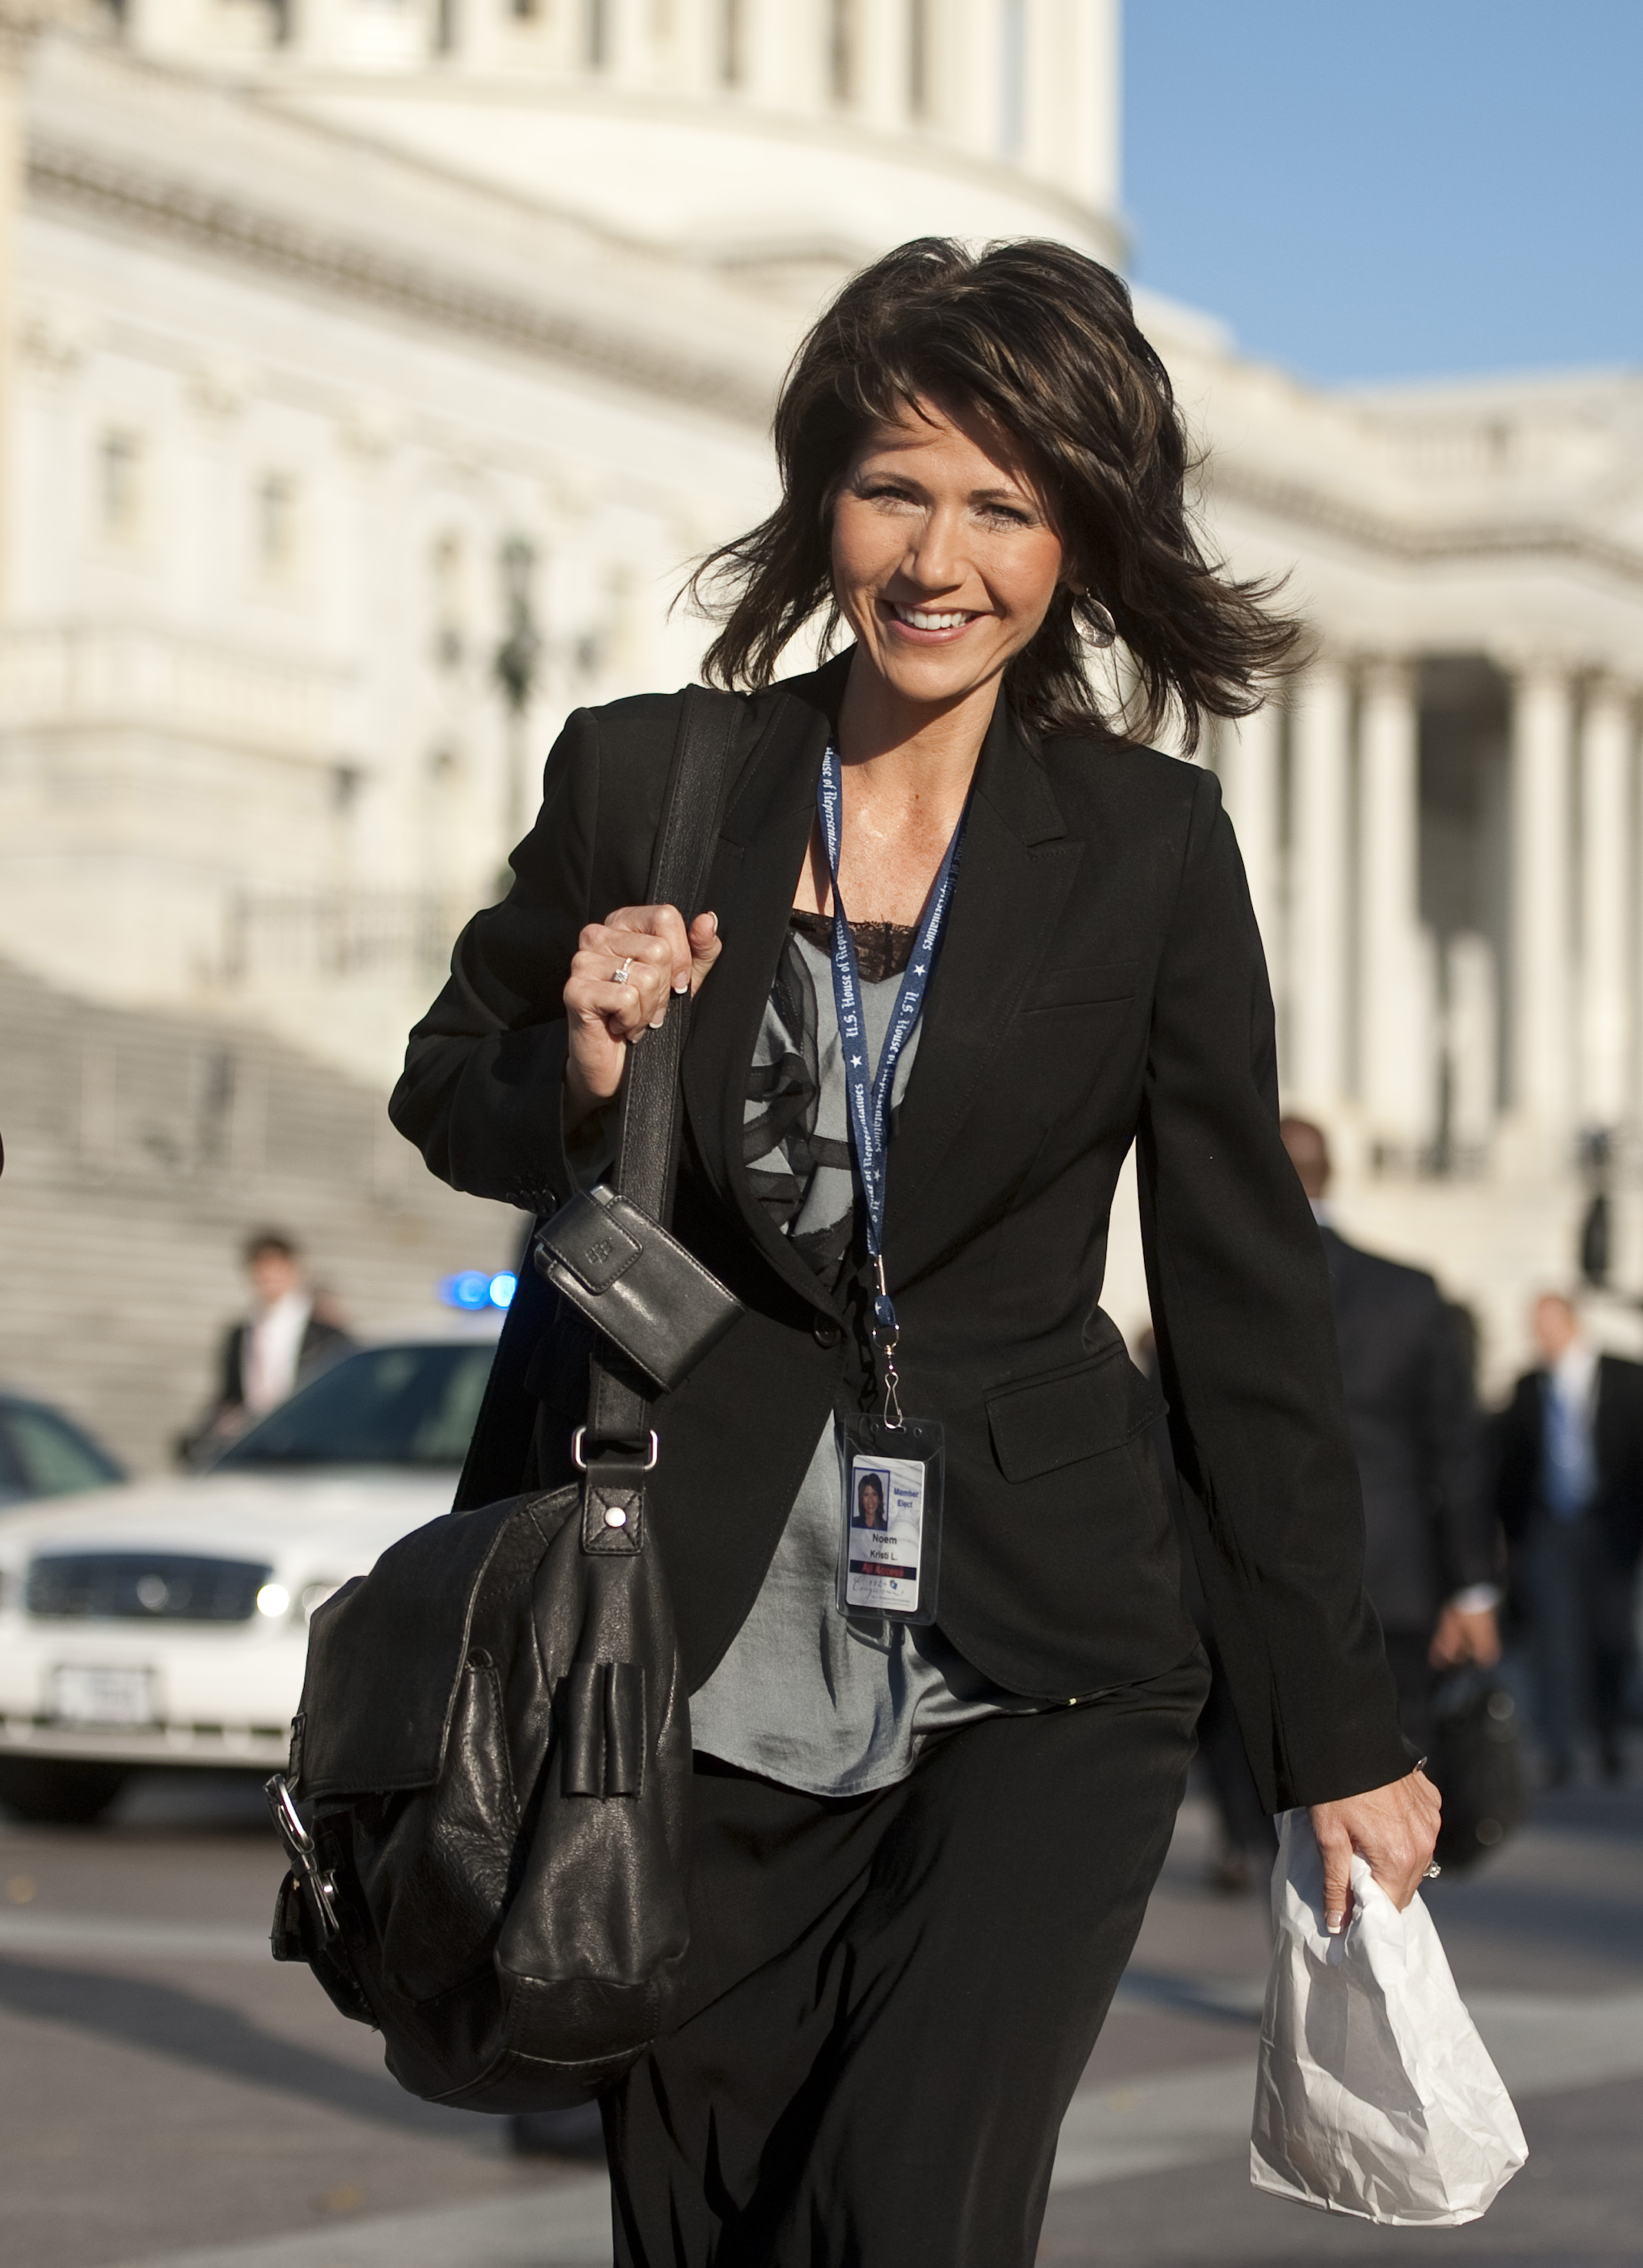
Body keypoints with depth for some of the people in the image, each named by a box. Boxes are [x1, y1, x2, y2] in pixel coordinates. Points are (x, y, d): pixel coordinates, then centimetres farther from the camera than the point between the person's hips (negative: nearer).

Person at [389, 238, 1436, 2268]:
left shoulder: (1150, 848, -2)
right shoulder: (639, 783, 1)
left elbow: (1245, 1299, 2)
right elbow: (447, 1091, 15)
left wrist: (1339, 1725, 4)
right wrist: (571, 1077, -9)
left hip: (1037, 1684, -2)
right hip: (697, 1672, 2)